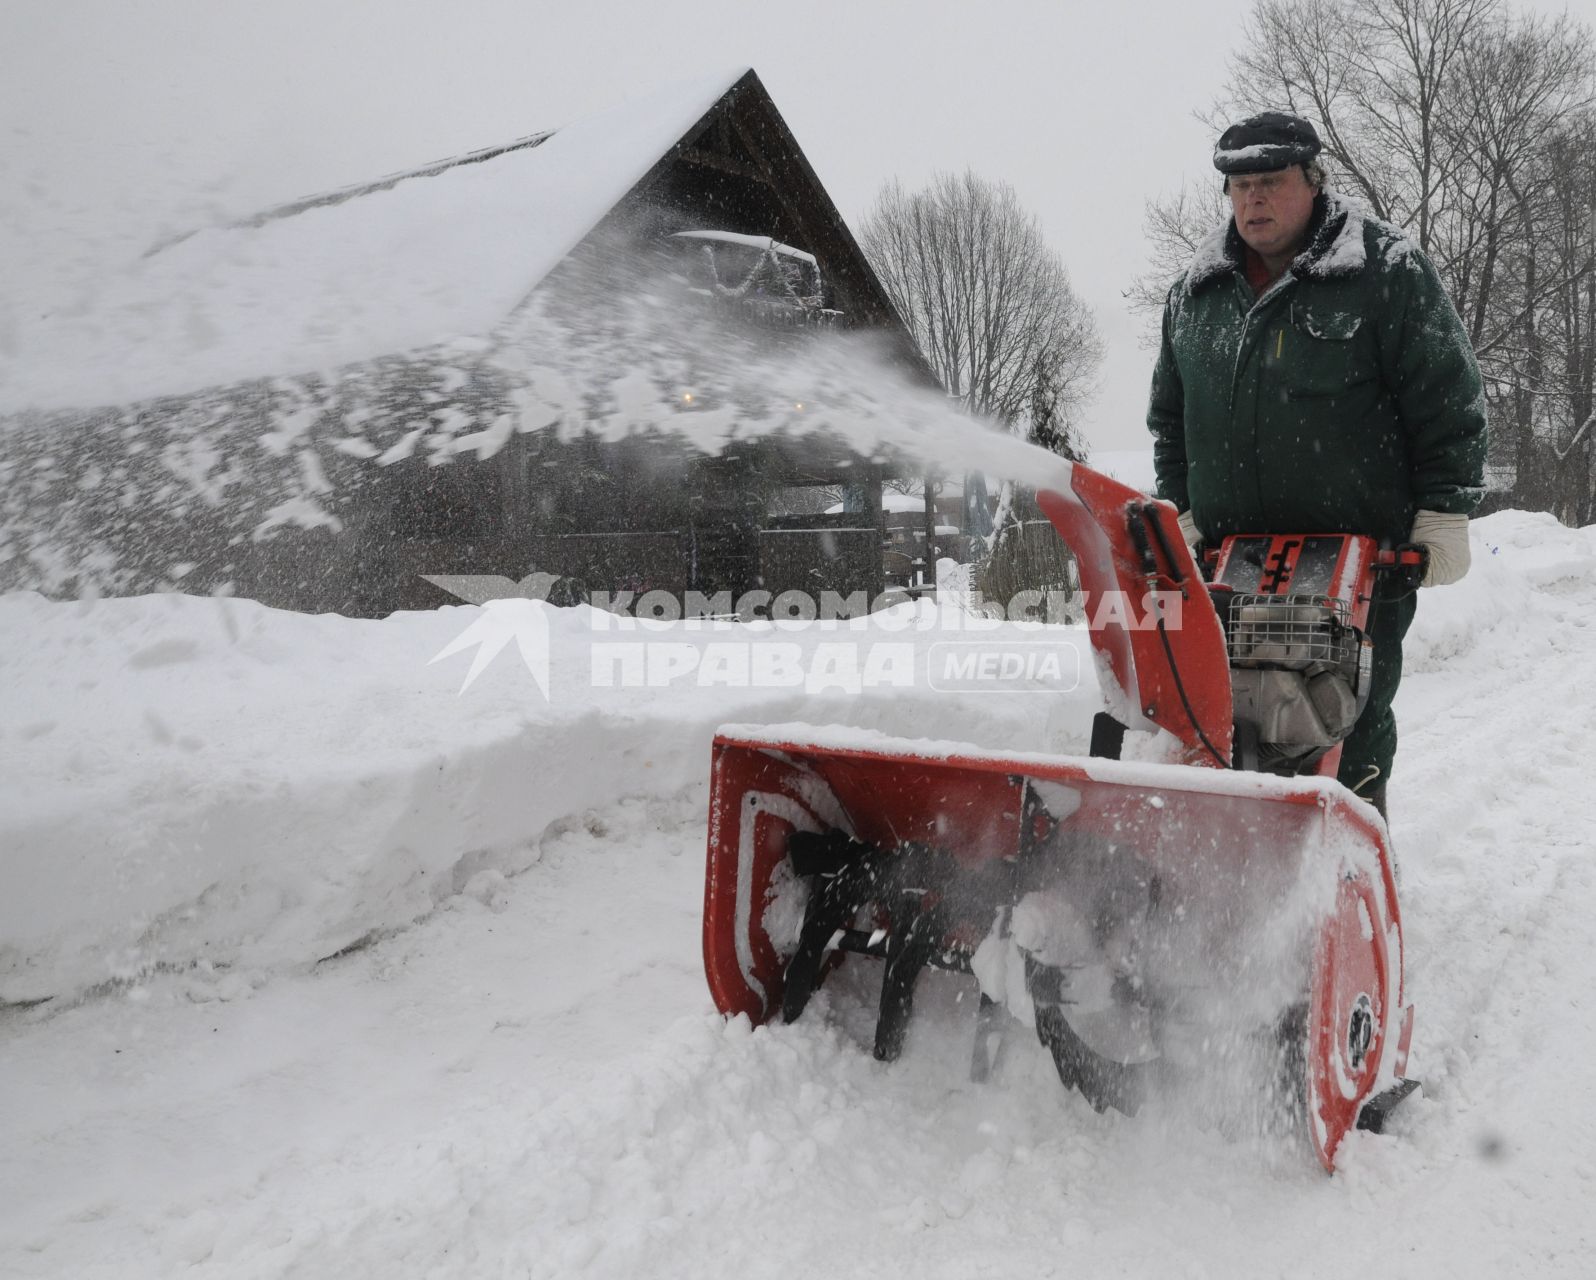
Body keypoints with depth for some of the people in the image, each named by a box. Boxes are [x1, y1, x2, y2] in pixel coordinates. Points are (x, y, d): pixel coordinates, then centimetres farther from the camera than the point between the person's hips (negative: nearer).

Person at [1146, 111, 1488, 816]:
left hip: (1362, 557, -4)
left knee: (1354, 723, 3)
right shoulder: (1193, 294, 12)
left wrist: (1443, 514, -6)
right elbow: (1169, 417, 20)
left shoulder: (1387, 270, -1)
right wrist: (1181, 511, 12)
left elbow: (1450, 398, -2)